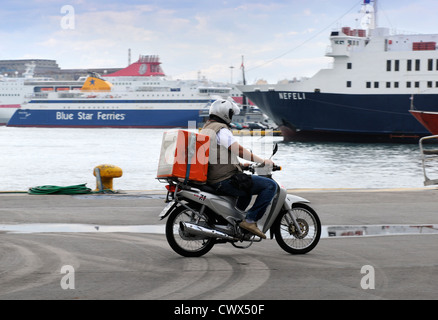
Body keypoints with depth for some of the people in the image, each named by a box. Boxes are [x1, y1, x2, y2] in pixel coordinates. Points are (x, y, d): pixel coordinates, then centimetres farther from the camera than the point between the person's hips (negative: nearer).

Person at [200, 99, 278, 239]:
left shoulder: (205, 129, 19)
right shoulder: (221, 130, -13)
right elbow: (238, 150, -22)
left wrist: (240, 165, 27)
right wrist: (263, 161, -14)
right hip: (226, 179, -10)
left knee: (248, 190, 37)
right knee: (271, 185, -13)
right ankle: (250, 220, -16)